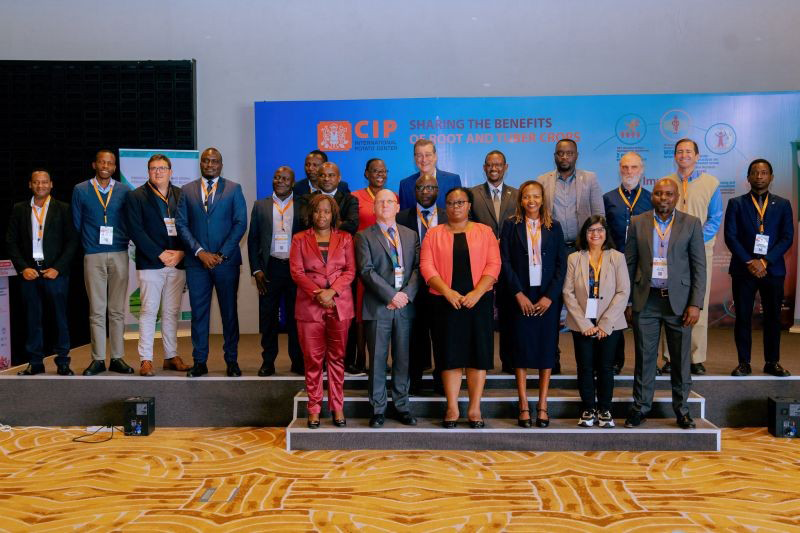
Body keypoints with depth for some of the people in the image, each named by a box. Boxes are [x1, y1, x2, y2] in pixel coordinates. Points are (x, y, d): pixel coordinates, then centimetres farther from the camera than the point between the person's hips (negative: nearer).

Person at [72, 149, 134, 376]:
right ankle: (98, 359, 6)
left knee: (117, 310, 3)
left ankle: (117, 358, 9)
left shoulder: (125, 191, 7)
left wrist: (123, 242, 3)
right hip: (93, 256, 0)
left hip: (119, 255, 1)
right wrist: (87, 245, 7)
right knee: (96, 310, 1)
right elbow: (76, 224, 9)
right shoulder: (80, 190, 6)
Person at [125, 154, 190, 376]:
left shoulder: (181, 195, 12)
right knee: (148, 311, -3)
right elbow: (136, 231, -4)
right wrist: (160, 254, -11)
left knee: (172, 312, 8)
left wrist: (181, 253, -6)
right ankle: (145, 360, 1)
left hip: (177, 262, 3)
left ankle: (171, 356, 16)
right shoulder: (136, 197, 3)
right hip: (150, 263, -3)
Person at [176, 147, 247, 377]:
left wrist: (221, 255, -9)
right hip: (197, 262, 1)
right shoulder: (187, 190, 10)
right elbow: (181, 225, 4)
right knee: (199, 313, 4)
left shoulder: (234, 189, 5)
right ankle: (199, 362, 11)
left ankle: (232, 361, 12)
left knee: (229, 312, 4)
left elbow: (240, 224, -1)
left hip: (226, 261, -1)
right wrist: (200, 252, -8)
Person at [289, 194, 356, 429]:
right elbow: (296, 271, 0)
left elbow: (350, 271, 3)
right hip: (309, 307, 0)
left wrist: (332, 291, -12)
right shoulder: (300, 239, 9)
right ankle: (314, 408, 9)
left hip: (339, 306, 1)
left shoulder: (345, 238, 10)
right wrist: (317, 293, -13)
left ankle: (337, 407, 12)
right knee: (313, 359, 1)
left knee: (337, 358, 5)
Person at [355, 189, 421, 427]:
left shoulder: (411, 235, 14)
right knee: (377, 360, 2)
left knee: (403, 359, 7)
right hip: (378, 307, -3)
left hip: (405, 306, 3)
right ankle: (378, 409, 11)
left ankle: (401, 406, 17)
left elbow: (417, 267, 6)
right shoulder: (364, 236, 3)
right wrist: (392, 295, -14)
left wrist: (407, 294, -9)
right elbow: (366, 271, -8)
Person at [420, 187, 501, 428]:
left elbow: (493, 265, -1)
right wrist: (448, 292, -15)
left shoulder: (484, 232, 8)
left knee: (478, 353, 1)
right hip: (445, 302, 0)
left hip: (478, 300, 0)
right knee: (450, 354, 1)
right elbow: (426, 266, -2)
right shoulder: (434, 234, 8)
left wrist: (477, 293, -14)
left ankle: (475, 408, 8)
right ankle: (452, 408, 8)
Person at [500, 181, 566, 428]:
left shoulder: (554, 227, 7)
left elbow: (561, 265, 4)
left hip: (547, 298, 1)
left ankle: (542, 406, 11)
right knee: (522, 350, 1)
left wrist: (550, 296, -6)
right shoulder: (511, 226, 4)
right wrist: (519, 294, -10)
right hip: (521, 297, -1)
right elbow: (505, 262, -2)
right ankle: (524, 407, 7)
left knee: (547, 350, 3)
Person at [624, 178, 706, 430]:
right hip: (646, 300, 1)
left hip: (678, 300, 0)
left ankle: (682, 410, 20)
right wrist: (628, 302, 2)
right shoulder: (637, 223, 4)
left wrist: (696, 304, -7)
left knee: (681, 359, 7)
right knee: (645, 357, 6)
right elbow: (630, 264, 6)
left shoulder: (691, 224, 2)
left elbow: (699, 266, 1)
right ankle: (640, 408, 17)